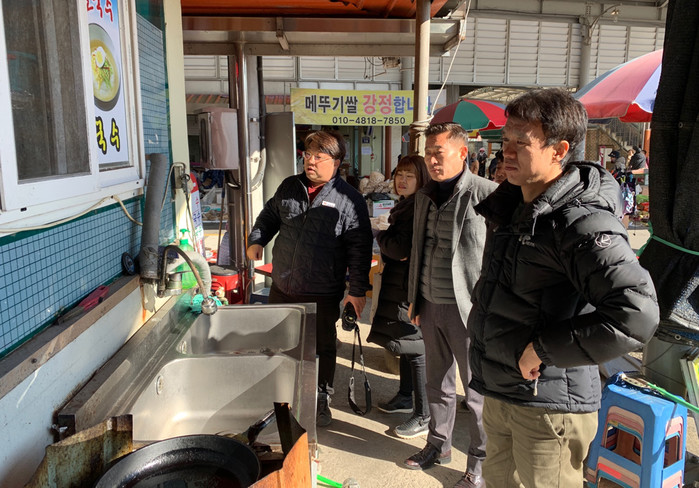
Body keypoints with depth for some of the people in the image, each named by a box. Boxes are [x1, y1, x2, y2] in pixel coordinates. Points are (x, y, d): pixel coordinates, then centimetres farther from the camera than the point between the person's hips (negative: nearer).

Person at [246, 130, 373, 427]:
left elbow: (360, 249, -9)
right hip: (282, 287, 5)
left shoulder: (349, 200, -10)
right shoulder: (288, 187, 5)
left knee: (323, 347, 12)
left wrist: (358, 291, -11)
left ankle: (321, 400, 33)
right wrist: (257, 240, 2)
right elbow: (269, 217, 20)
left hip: (322, 294, -4)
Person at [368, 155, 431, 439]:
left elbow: (402, 248, -22)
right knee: (405, 342, 20)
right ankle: (405, 397, 36)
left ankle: (424, 415, 9)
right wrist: (387, 242, 1)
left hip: (412, 286, -10)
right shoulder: (404, 206, 14)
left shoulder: (420, 208, -18)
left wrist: (380, 237, -5)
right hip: (399, 283, 10)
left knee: (415, 346, -3)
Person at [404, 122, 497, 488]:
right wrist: (414, 298, 17)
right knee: (437, 382, 20)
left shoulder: (488, 194, -13)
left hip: (468, 308, -6)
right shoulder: (424, 196, 10)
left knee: (476, 389, 8)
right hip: (430, 306, 7)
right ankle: (438, 444, 39)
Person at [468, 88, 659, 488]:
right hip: (499, 393, 8)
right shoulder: (510, 207, 5)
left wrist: (544, 349, -26)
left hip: (549, 406, -8)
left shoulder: (580, 223, -23)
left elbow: (637, 313, -34)